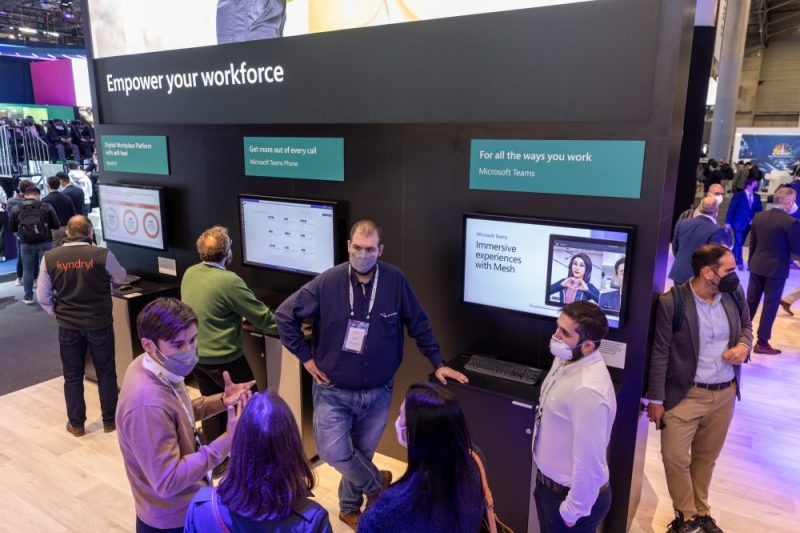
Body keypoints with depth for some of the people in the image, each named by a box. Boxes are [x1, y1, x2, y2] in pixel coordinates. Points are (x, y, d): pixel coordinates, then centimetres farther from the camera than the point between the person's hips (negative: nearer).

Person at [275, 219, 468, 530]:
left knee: (362, 453, 15)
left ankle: (349, 507, 43)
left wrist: (437, 364, 2)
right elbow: (285, 315, -5)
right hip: (333, 391, -1)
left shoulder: (396, 281, -10)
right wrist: (305, 357, -5)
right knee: (333, 452, -6)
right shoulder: (327, 282, -14)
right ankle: (376, 484, 25)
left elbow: (419, 324, 2)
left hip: (378, 392, 1)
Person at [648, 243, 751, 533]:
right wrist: (656, 399, -10)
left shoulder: (734, 294, -5)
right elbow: (659, 353, -13)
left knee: (706, 456, 19)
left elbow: (746, 325, 15)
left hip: (725, 393, 5)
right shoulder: (672, 302, -20)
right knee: (675, 457, 0)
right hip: (685, 394, -4)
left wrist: (744, 345, -9)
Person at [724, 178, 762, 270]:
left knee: (740, 243, 11)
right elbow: (731, 209, -8)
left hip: (748, 224, 5)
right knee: (738, 243, -8)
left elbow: (759, 210, 8)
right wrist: (728, 222, -13)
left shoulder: (757, 197, 7)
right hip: (738, 223, -5)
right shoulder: (738, 195, -7)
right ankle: (739, 262, 1)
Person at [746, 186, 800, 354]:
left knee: (751, 301, 14)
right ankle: (762, 343, 10)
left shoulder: (758, 217, 1)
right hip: (776, 269, -5)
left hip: (757, 266, 5)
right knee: (770, 305, 4)